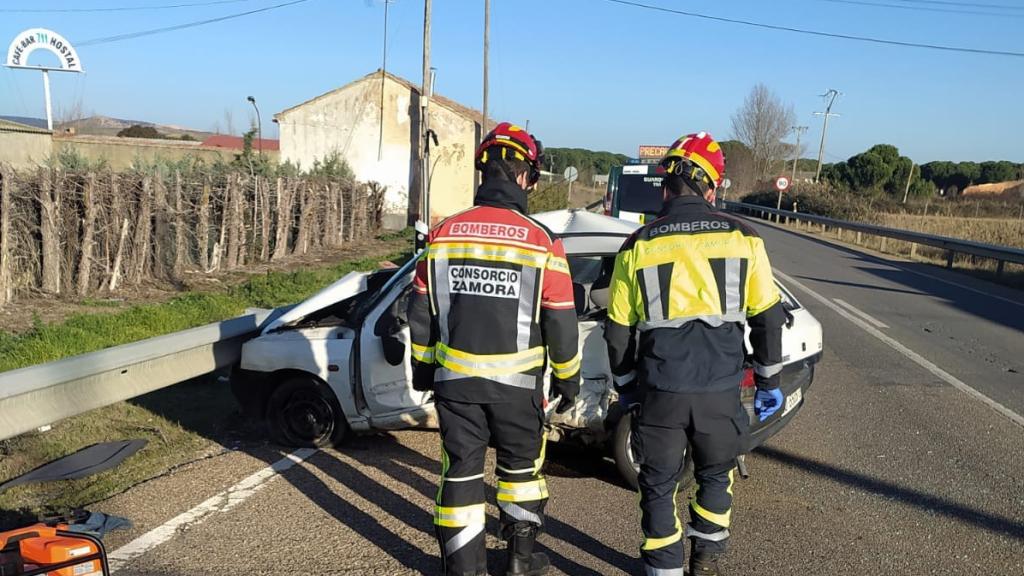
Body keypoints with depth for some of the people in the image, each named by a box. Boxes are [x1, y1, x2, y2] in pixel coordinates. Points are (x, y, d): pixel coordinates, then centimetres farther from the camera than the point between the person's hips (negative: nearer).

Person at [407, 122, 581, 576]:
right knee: (521, 466, 18)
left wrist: (423, 368, 17)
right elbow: (560, 321, -7)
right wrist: (568, 379, 7)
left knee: (461, 472, 11)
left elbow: (421, 312, 4)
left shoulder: (443, 235, -2)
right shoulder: (541, 241, -11)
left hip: (455, 379, 2)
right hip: (516, 383, -1)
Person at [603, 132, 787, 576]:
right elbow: (769, 318, 5)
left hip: (659, 391, -1)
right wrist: (768, 381, 17)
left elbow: (618, 332, 6)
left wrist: (625, 386, 19)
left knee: (659, 486, 14)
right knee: (716, 475, 24)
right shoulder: (741, 238, 1)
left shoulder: (638, 246, 1)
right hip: (720, 390, 1)